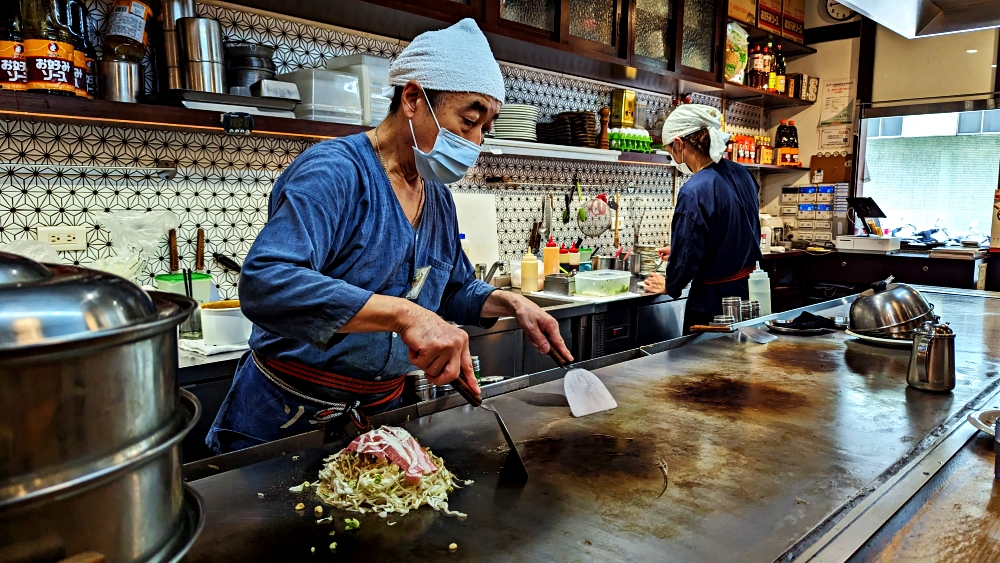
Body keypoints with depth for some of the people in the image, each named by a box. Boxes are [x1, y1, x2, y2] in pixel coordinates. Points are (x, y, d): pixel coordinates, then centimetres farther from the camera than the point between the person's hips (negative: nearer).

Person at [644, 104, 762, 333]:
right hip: (749, 288, 8)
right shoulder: (740, 173, 2)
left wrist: (669, 285, 1)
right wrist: (677, 250, 23)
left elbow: (687, 255, -19)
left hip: (714, 300, -8)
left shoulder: (694, 192, -24)